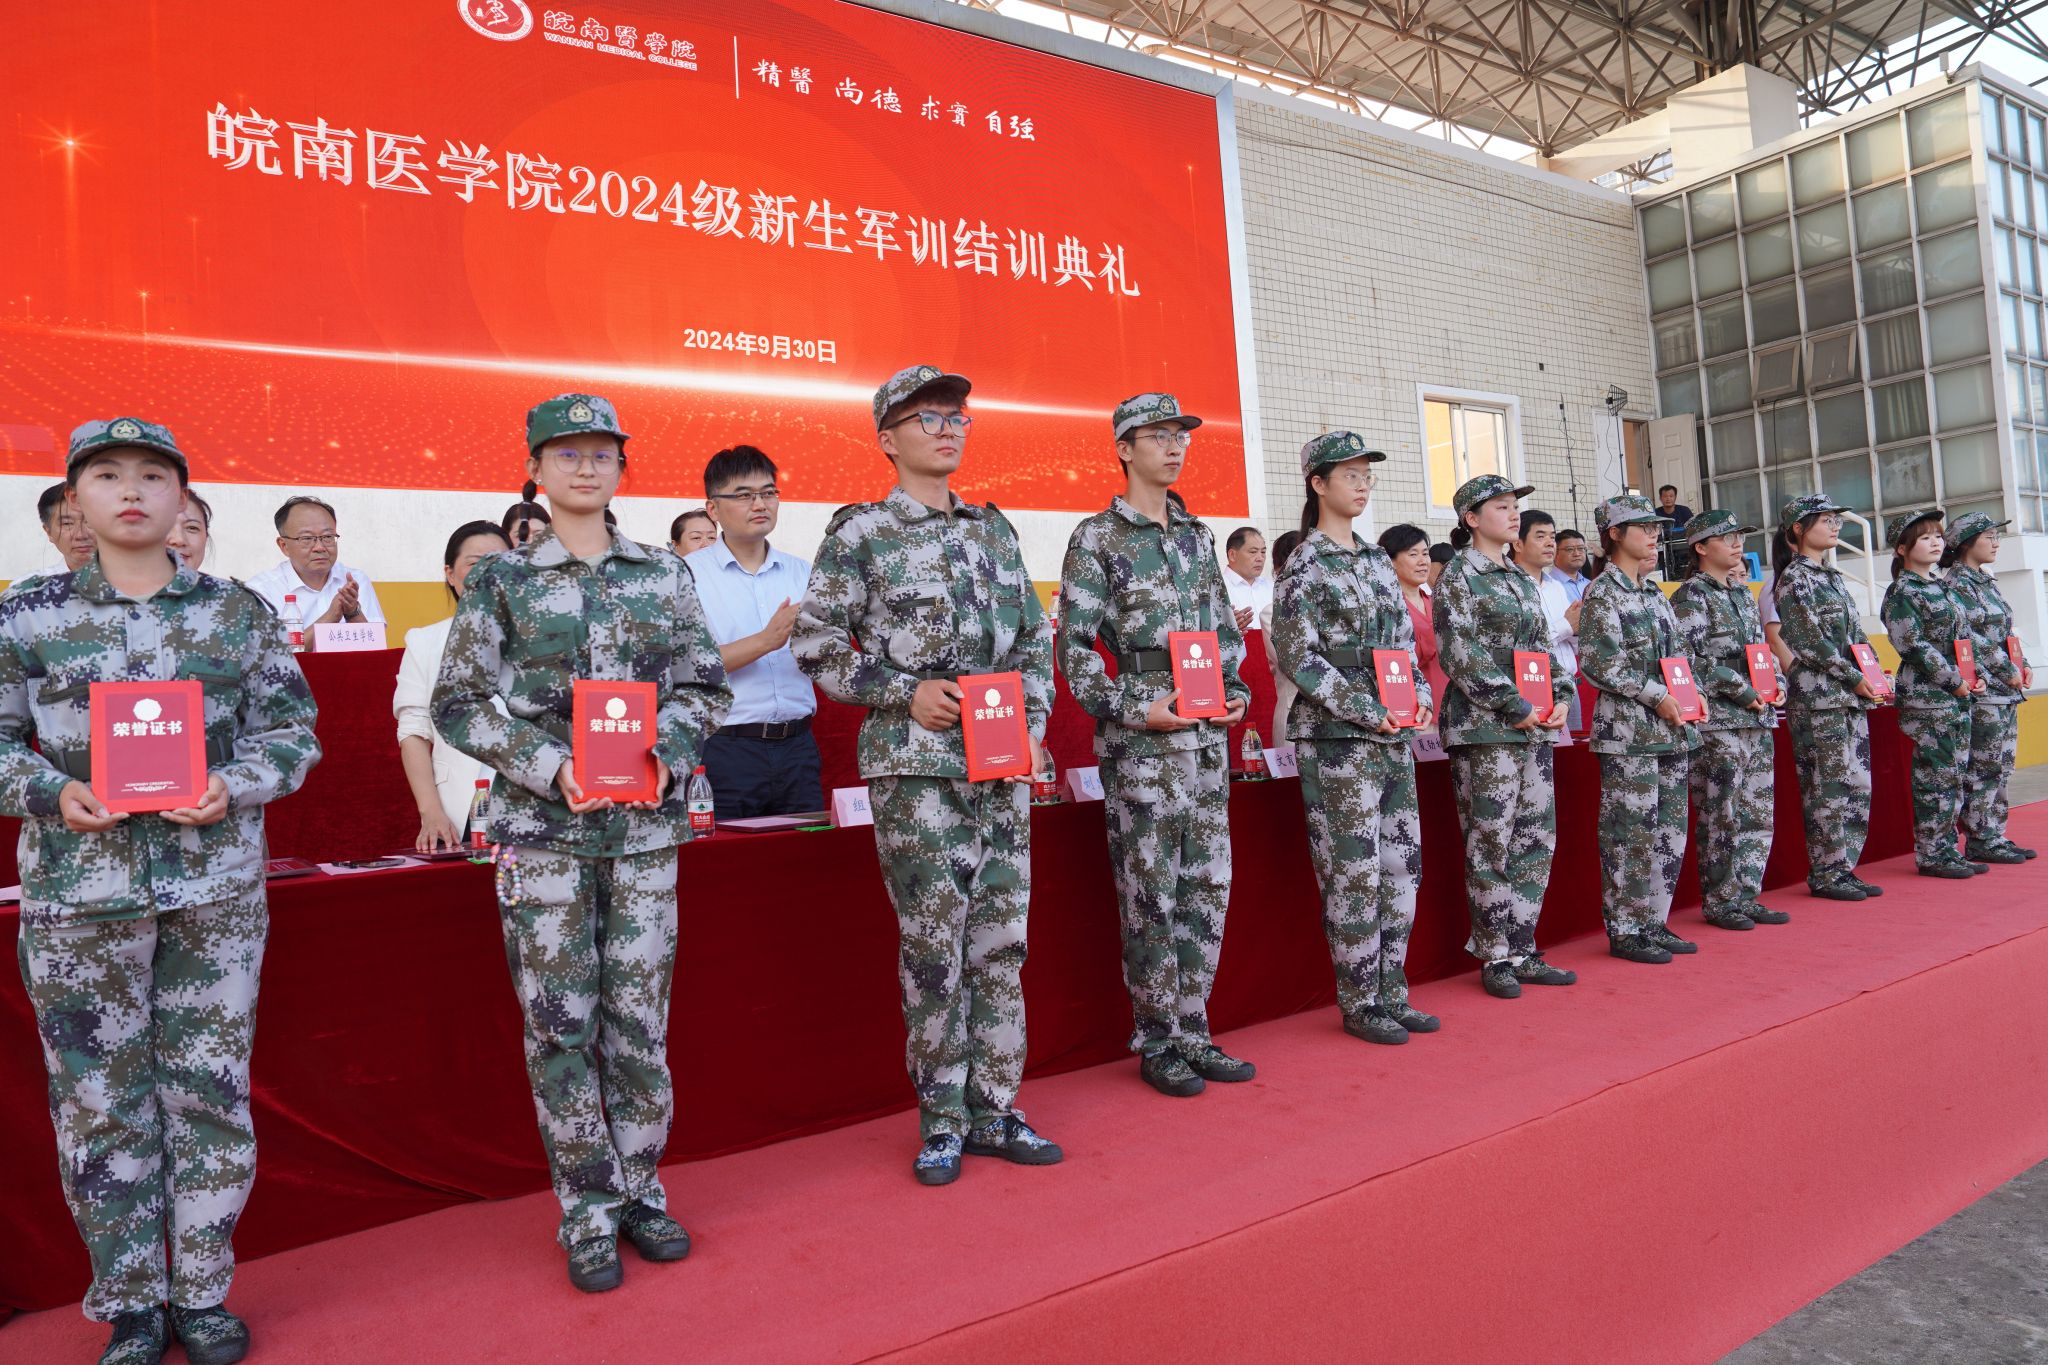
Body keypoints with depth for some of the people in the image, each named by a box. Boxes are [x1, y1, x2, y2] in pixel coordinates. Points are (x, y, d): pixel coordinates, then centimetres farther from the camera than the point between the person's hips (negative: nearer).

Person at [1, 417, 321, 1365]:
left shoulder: (236, 610, 4)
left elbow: (291, 728, 5)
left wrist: (233, 786, -12)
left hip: (217, 885, 0)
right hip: (79, 887, 0)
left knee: (211, 1088, 7)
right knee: (100, 1098, 8)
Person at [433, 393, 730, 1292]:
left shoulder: (664, 575, 8)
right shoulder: (501, 580, 2)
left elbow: (705, 687, 10)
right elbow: (459, 705, 0)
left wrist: (663, 752, -9)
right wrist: (553, 768, -13)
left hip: (647, 825, 2)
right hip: (542, 826, -1)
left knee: (640, 1015, 7)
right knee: (560, 1021, 3)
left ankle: (640, 1191, 24)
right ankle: (588, 1214, 17)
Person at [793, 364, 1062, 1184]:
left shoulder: (995, 528, 15)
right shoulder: (860, 533, -1)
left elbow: (1035, 640, 17)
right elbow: (816, 643, -3)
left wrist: (1033, 723, 4)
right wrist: (905, 693, -11)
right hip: (915, 765, -5)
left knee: (1001, 942, 9)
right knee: (933, 947, 0)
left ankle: (994, 1109, 21)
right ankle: (941, 1121, 15)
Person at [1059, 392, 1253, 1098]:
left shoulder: (1197, 535, 16)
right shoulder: (1096, 539, -3)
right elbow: (1073, 647, -7)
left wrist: (1237, 690, 5)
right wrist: (1134, 708, -15)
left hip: (1208, 736, 6)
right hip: (1140, 742, -6)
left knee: (1207, 886, 9)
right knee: (1150, 894, -1)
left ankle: (1192, 1031, 20)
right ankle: (1157, 1044, 12)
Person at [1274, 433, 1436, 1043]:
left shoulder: (1377, 559, 15)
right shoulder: (1303, 567, -7)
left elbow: (1406, 640, 19)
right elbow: (1299, 658, -14)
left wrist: (1420, 696, 2)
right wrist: (1367, 712, -16)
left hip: (1395, 737, 8)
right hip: (1338, 739, -7)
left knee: (1400, 863, 10)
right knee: (1352, 871, -2)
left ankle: (1391, 993, 21)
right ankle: (1359, 1004, 10)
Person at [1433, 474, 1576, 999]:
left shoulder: (1522, 578, 18)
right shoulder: (1459, 576, -4)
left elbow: (1544, 648, 20)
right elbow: (1461, 655, -13)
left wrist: (1561, 696, 3)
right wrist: (1515, 708, -14)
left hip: (1536, 725, 8)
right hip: (1486, 726, -7)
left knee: (1537, 837, 7)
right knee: (1491, 841, -3)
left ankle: (1522, 951, 15)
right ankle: (1495, 957, 6)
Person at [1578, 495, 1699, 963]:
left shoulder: (1654, 592, 16)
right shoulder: (1601, 594, -8)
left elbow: (1674, 655, 20)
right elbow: (1600, 666, -14)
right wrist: (1656, 696, -16)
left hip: (1671, 728, 8)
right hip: (1627, 730, -8)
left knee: (1671, 829, 10)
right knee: (1631, 832, -5)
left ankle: (1655, 922, 21)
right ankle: (1624, 931, 5)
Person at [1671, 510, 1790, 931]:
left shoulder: (1742, 593, 18)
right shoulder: (1690, 596, -7)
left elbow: (1761, 649, 22)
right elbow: (1688, 659, -16)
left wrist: (1776, 684, 3)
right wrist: (1740, 690, -16)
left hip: (1757, 720, 8)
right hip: (1717, 722, -8)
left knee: (1757, 813, 10)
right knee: (1721, 816, -4)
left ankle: (1746, 896, 18)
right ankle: (1718, 903, 5)